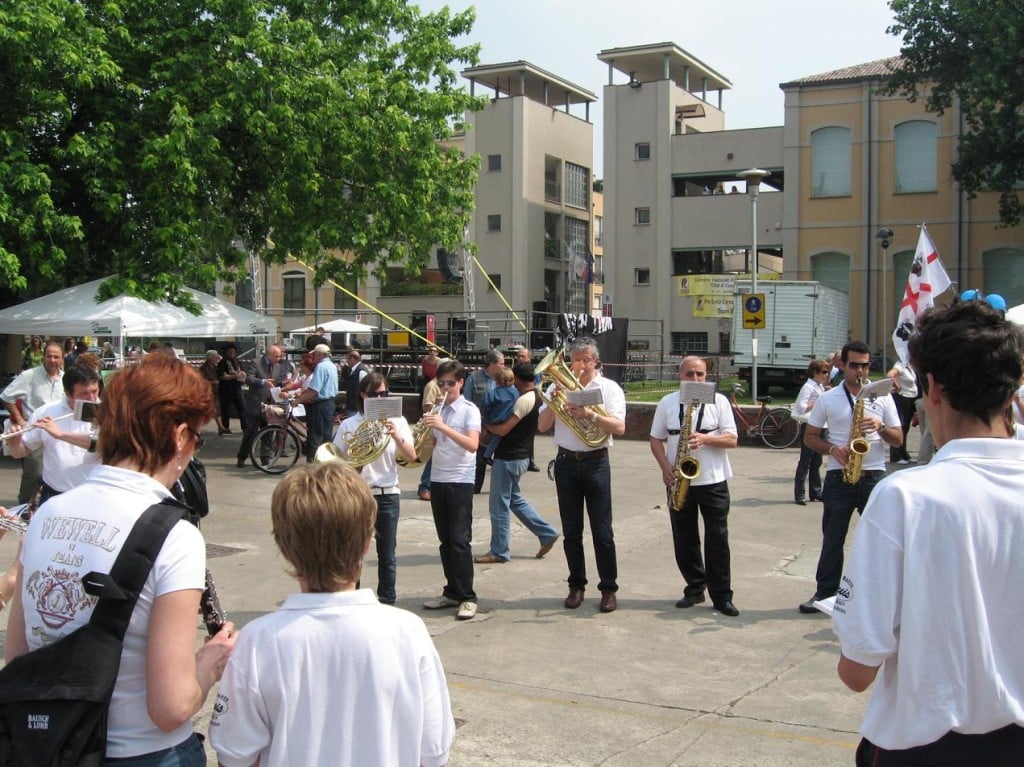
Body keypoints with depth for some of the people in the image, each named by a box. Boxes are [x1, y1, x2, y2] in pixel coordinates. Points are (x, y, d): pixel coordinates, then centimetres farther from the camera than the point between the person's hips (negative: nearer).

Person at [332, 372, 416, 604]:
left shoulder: (396, 421, 3)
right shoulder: (349, 424, 2)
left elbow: (411, 457, -5)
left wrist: (396, 436, -21)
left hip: (388, 494, 1)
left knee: (387, 554, 6)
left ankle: (387, 601, 17)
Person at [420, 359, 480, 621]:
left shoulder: (469, 410, -6)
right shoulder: (437, 410, 11)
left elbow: (472, 445, -21)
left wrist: (443, 427, -27)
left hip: (460, 481, -6)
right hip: (437, 480, 6)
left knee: (460, 540, -7)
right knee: (445, 540, 10)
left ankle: (467, 597, -2)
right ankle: (453, 592, 18)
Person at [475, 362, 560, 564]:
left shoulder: (524, 400, -22)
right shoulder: (537, 396, 7)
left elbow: (503, 429, -24)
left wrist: (486, 424, -5)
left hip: (508, 458, -10)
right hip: (520, 456, 10)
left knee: (499, 505, 1)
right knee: (515, 499, 22)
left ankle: (499, 551, 10)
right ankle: (547, 533, 22)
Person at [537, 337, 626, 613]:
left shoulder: (609, 388, 0)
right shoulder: (558, 386, 7)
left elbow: (619, 427, -12)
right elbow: (542, 426, 2)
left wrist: (590, 414, -24)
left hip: (596, 463, -2)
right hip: (566, 463, 3)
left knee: (602, 531, 0)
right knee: (571, 531, 9)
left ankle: (609, 588, 10)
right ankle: (576, 585, 21)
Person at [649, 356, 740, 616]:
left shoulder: (719, 401, 0)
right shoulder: (667, 403, 4)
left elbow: (731, 439, -3)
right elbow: (656, 439, 7)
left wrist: (705, 439, -20)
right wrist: (665, 467, -9)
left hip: (713, 481, -2)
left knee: (717, 539, 0)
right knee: (684, 539, 9)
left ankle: (721, 596, 7)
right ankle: (694, 588, 23)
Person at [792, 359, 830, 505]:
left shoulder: (820, 387, 14)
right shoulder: (808, 387, -13)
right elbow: (801, 408, -23)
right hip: (808, 427, -9)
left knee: (816, 462, 13)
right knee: (805, 462, -5)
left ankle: (815, 492, 21)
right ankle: (799, 495, -2)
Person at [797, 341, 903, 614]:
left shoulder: (882, 397, 5)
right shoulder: (827, 399, 4)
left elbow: (898, 439, 6)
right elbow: (809, 437, 7)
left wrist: (880, 427, -14)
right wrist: (832, 449, -11)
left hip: (873, 476, 0)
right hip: (839, 476, 0)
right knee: (832, 538, 7)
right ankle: (825, 592, 16)